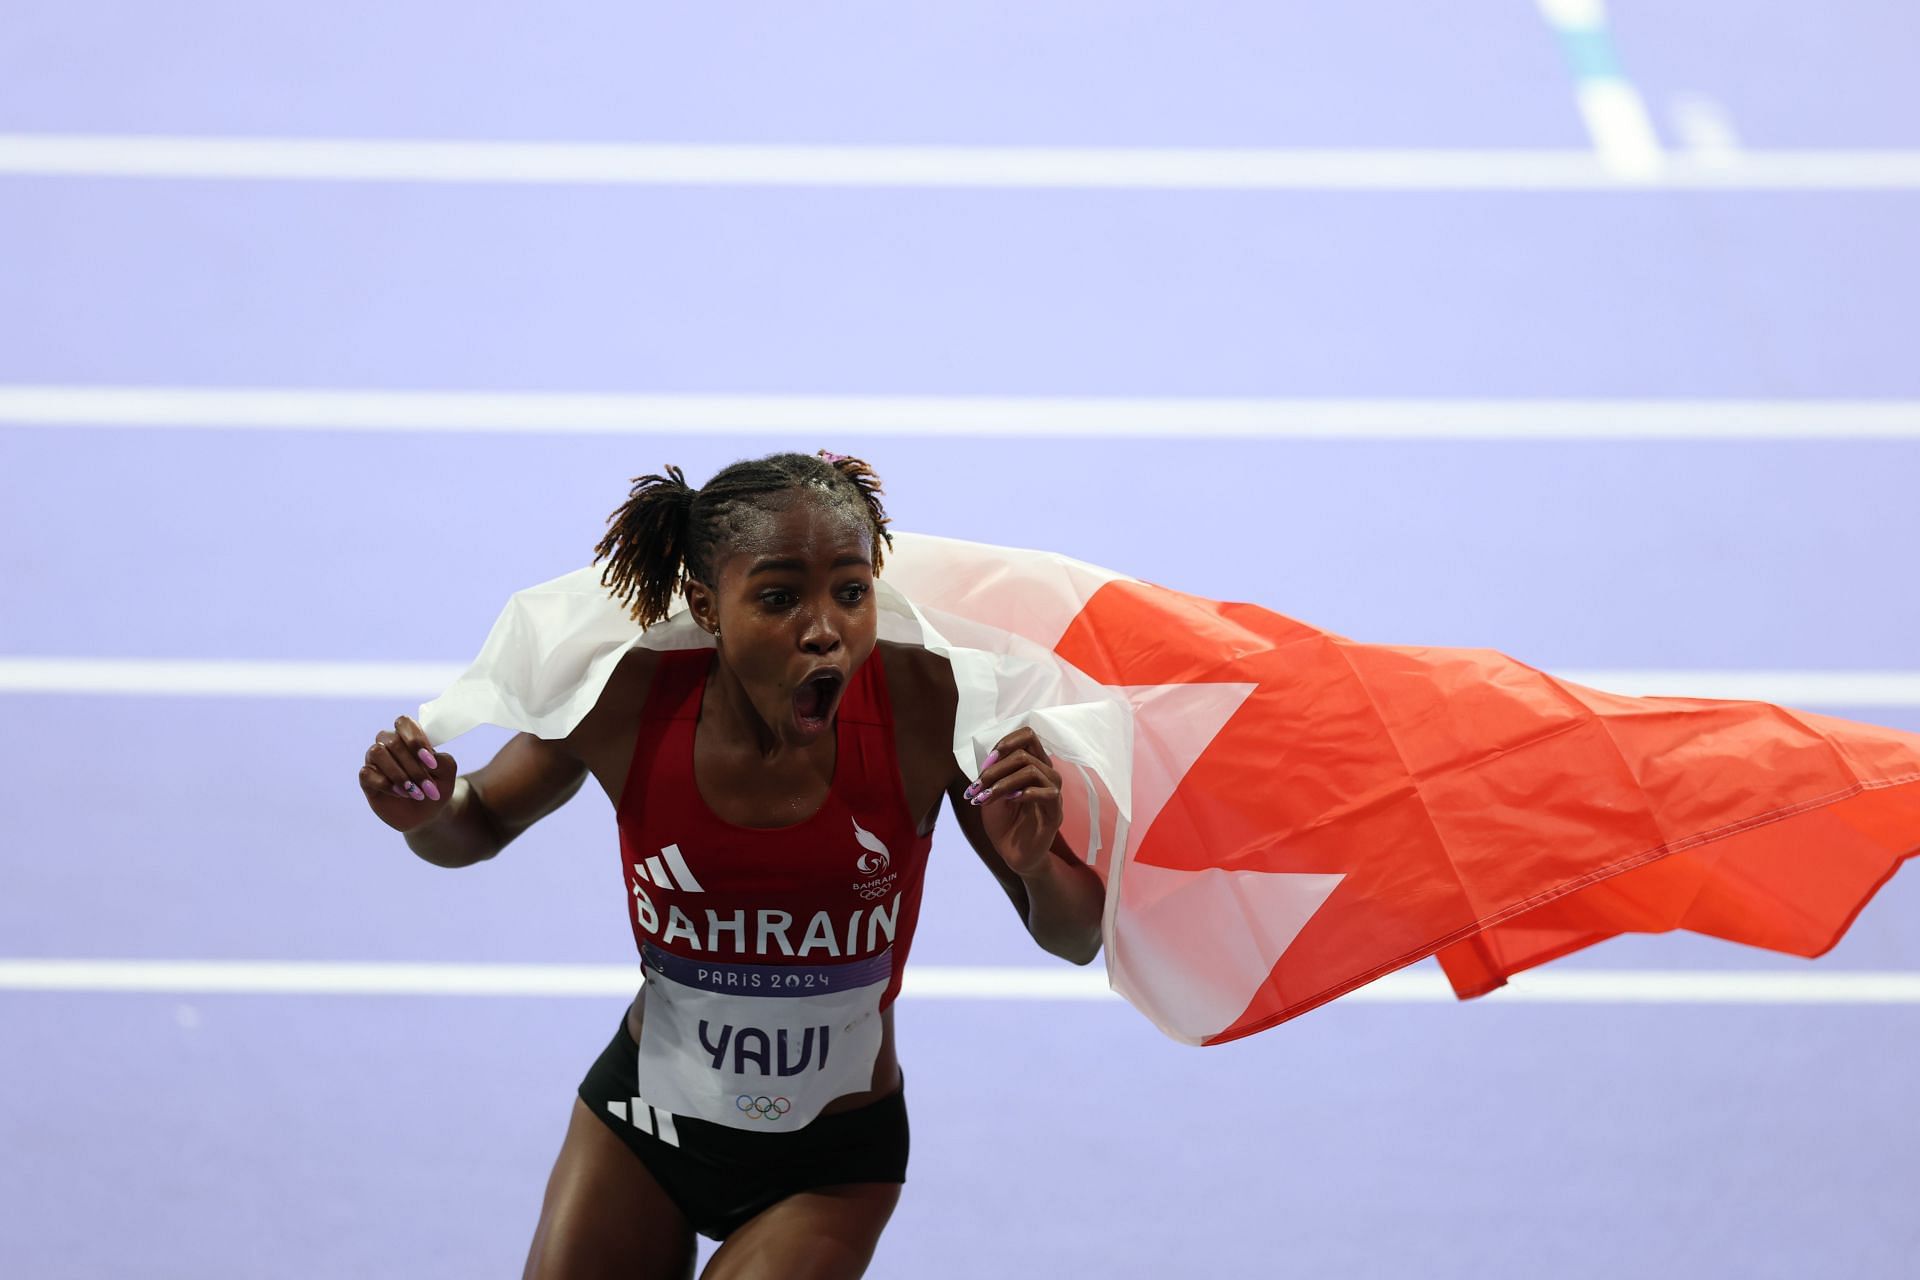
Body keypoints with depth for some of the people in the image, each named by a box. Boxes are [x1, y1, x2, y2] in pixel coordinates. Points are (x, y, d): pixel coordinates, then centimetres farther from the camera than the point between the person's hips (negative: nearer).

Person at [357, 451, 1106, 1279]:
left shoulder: (924, 704, -23)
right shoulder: (626, 706, -20)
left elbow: (1075, 940, -12)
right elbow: (483, 823, 3)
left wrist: (1034, 864, -34)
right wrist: (427, 814, -20)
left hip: (828, 1168, -2)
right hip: (640, 1118, 2)